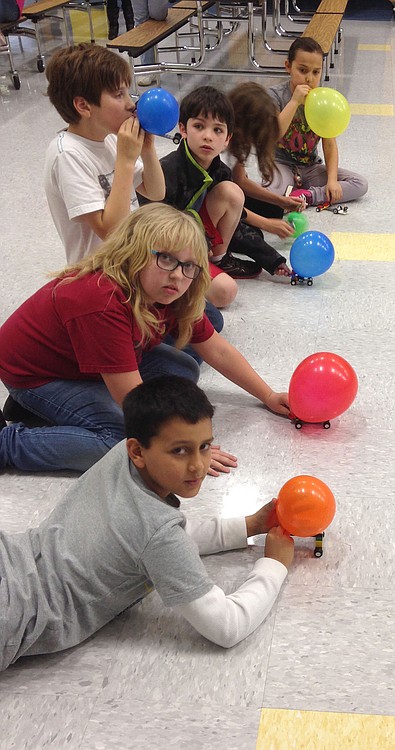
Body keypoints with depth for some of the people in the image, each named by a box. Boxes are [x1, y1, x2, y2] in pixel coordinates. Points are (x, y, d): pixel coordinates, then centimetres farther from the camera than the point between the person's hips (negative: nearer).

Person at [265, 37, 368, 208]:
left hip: (311, 167, 5)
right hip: (282, 164, -5)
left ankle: (306, 195, -18)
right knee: (270, 191, -40)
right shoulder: (276, 95, -10)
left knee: (361, 184, -11)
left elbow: (330, 144, -2)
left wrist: (332, 179, -15)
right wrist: (295, 102, -31)